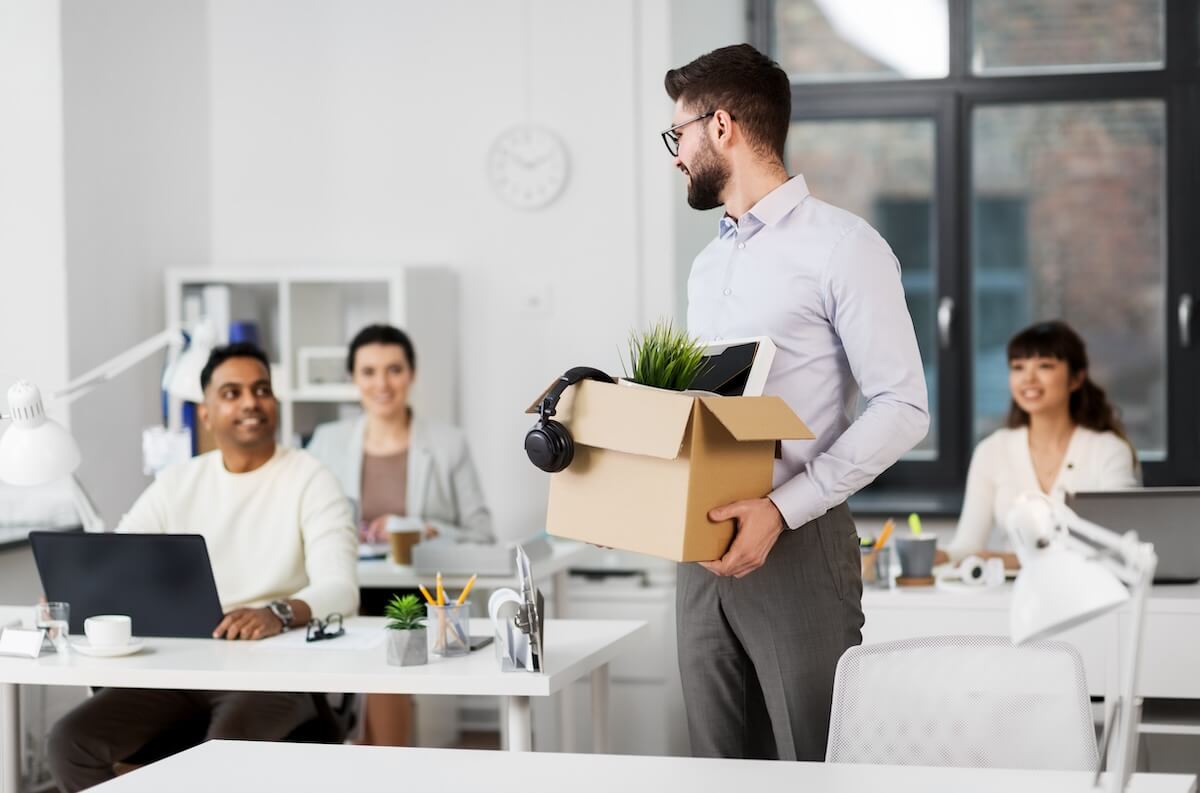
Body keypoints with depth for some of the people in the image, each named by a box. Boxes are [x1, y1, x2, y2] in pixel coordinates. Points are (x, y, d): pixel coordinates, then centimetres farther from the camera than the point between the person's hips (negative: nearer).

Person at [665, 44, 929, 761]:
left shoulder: (841, 246, -6)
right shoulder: (709, 263, 19)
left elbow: (902, 407, -12)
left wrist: (785, 508, -19)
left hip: (797, 545, -7)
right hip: (705, 551, 7)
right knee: (724, 767, 9)